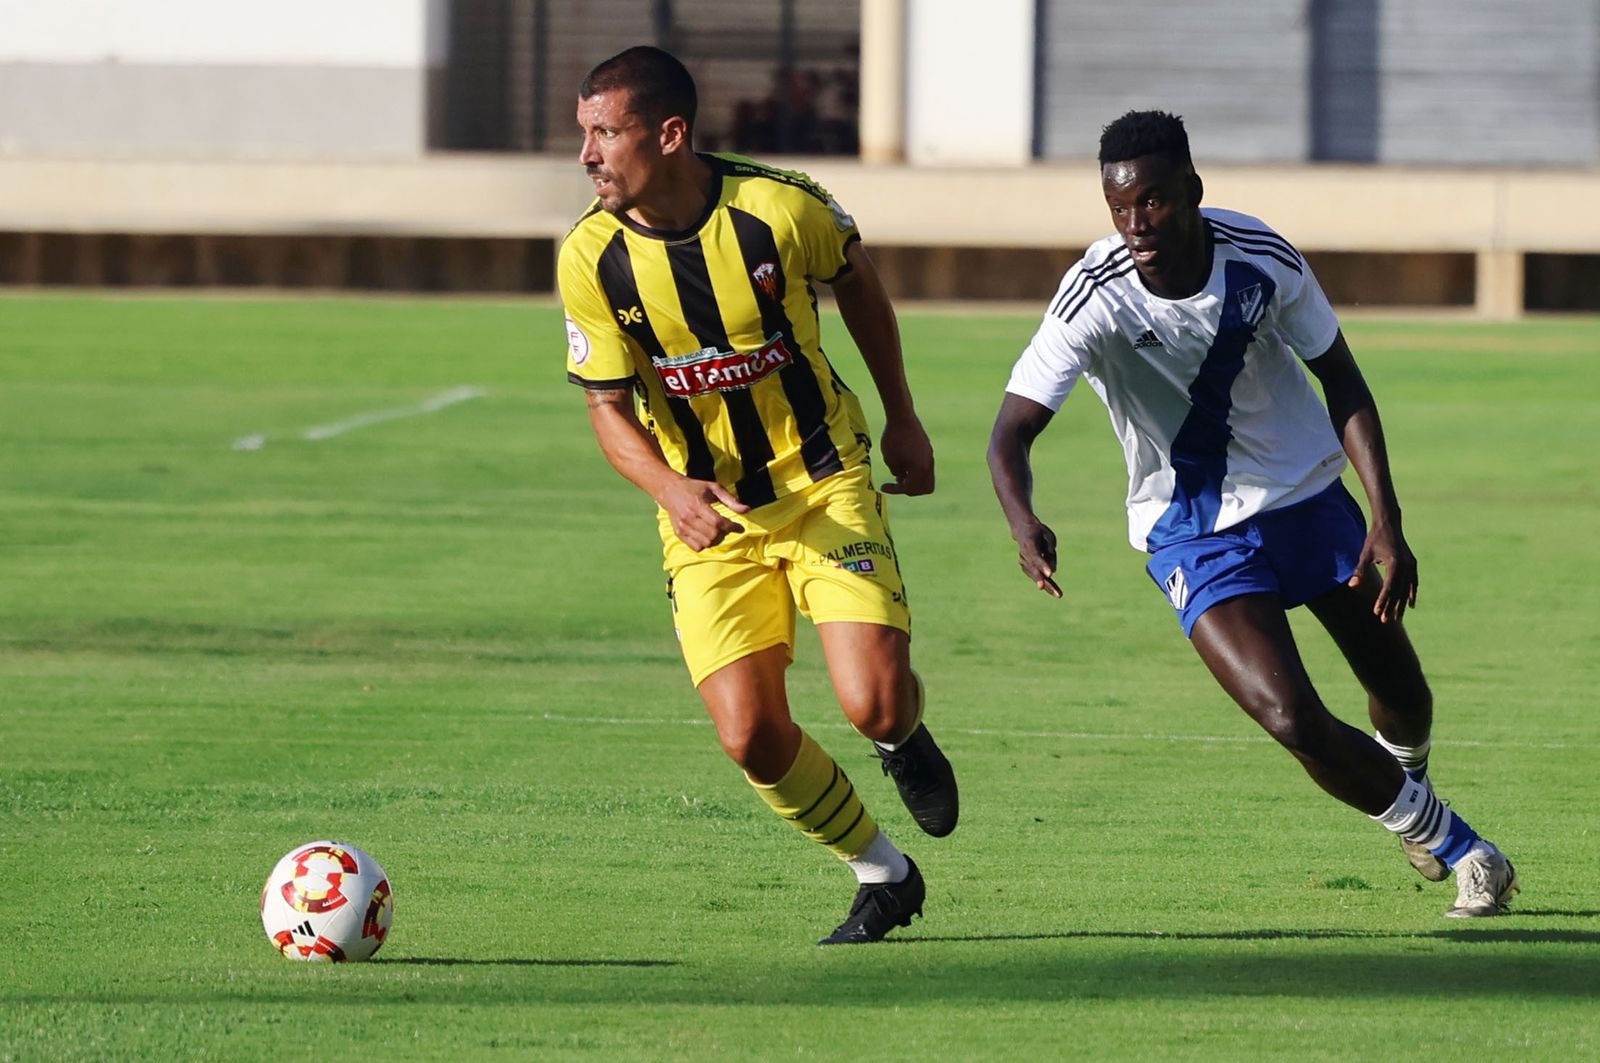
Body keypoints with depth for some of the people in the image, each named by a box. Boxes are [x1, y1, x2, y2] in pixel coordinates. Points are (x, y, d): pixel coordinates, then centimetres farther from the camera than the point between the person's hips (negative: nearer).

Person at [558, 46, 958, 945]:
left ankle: (906, 739, 23)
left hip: (826, 486, -2)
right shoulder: (592, 260, -13)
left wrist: (902, 419, 13)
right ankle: (883, 875, 18)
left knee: (874, 703, -17)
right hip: (708, 514, 2)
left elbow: (857, 282, 5)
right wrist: (671, 488, -26)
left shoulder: (781, 208, -17)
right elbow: (609, 406, -6)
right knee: (752, 737, -9)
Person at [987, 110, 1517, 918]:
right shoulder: (1095, 300, -25)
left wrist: (1386, 523, -11)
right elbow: (1012, 432, -28)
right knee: (1293, 721, -20)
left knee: (1399, 690, 15)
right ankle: (1444, 837, 5)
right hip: (1194, 535, -3)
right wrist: (1023, 524, -50)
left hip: (1308, 495, 3)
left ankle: (1404, 783, 53)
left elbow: (1341, 380, -4)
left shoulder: (1262, 259, -17)